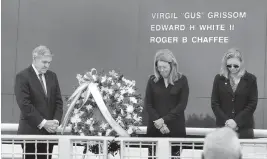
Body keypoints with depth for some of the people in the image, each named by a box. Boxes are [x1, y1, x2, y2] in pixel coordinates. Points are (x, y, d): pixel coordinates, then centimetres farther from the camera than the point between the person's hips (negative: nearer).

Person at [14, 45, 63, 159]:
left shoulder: (52, 76, 14)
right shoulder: (22, 77, -6)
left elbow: (58, 101, 13)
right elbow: (25, 104, -14)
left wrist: (56, 121, -5)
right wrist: (43, 123, -17)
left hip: (49, 131, 5)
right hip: (31, 131, -5)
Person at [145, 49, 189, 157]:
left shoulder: (182, 80, 1)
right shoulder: (152, 80, 5)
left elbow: (182, 105, -5)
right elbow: (148, 104, 2)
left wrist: (164, 120, -14)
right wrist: (158, 121, -11)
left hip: (175, 128, -1)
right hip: (155, 128, 1)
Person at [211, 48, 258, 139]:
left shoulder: (250, 79, 2)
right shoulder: (219, 79, 6)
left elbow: (252, 104, -2)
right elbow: (214, 103, 3)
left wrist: (236, 121, -12)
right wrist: (226, 121, -10)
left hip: (244, 127, -1)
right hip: (223, 126, 1)